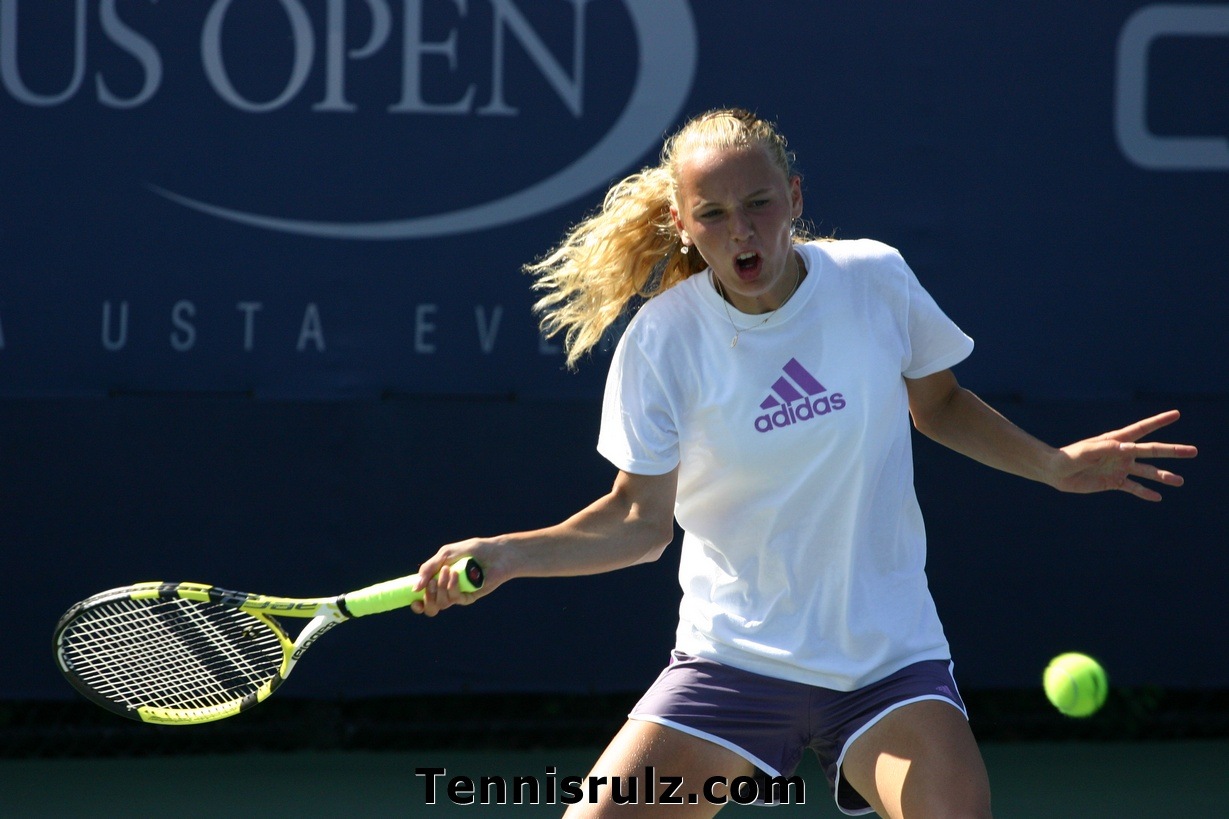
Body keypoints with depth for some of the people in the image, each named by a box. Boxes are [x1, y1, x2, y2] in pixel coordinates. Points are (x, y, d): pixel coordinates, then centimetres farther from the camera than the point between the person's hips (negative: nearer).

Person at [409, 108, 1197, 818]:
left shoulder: (876, 279, -5)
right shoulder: (661, 340, -9)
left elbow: (939, 404, 15)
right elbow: (640, 518, -3)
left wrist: (1055, 465, 5)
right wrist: (503, 554, -16)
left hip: (889, 657, 0)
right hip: (732, 661, 0)